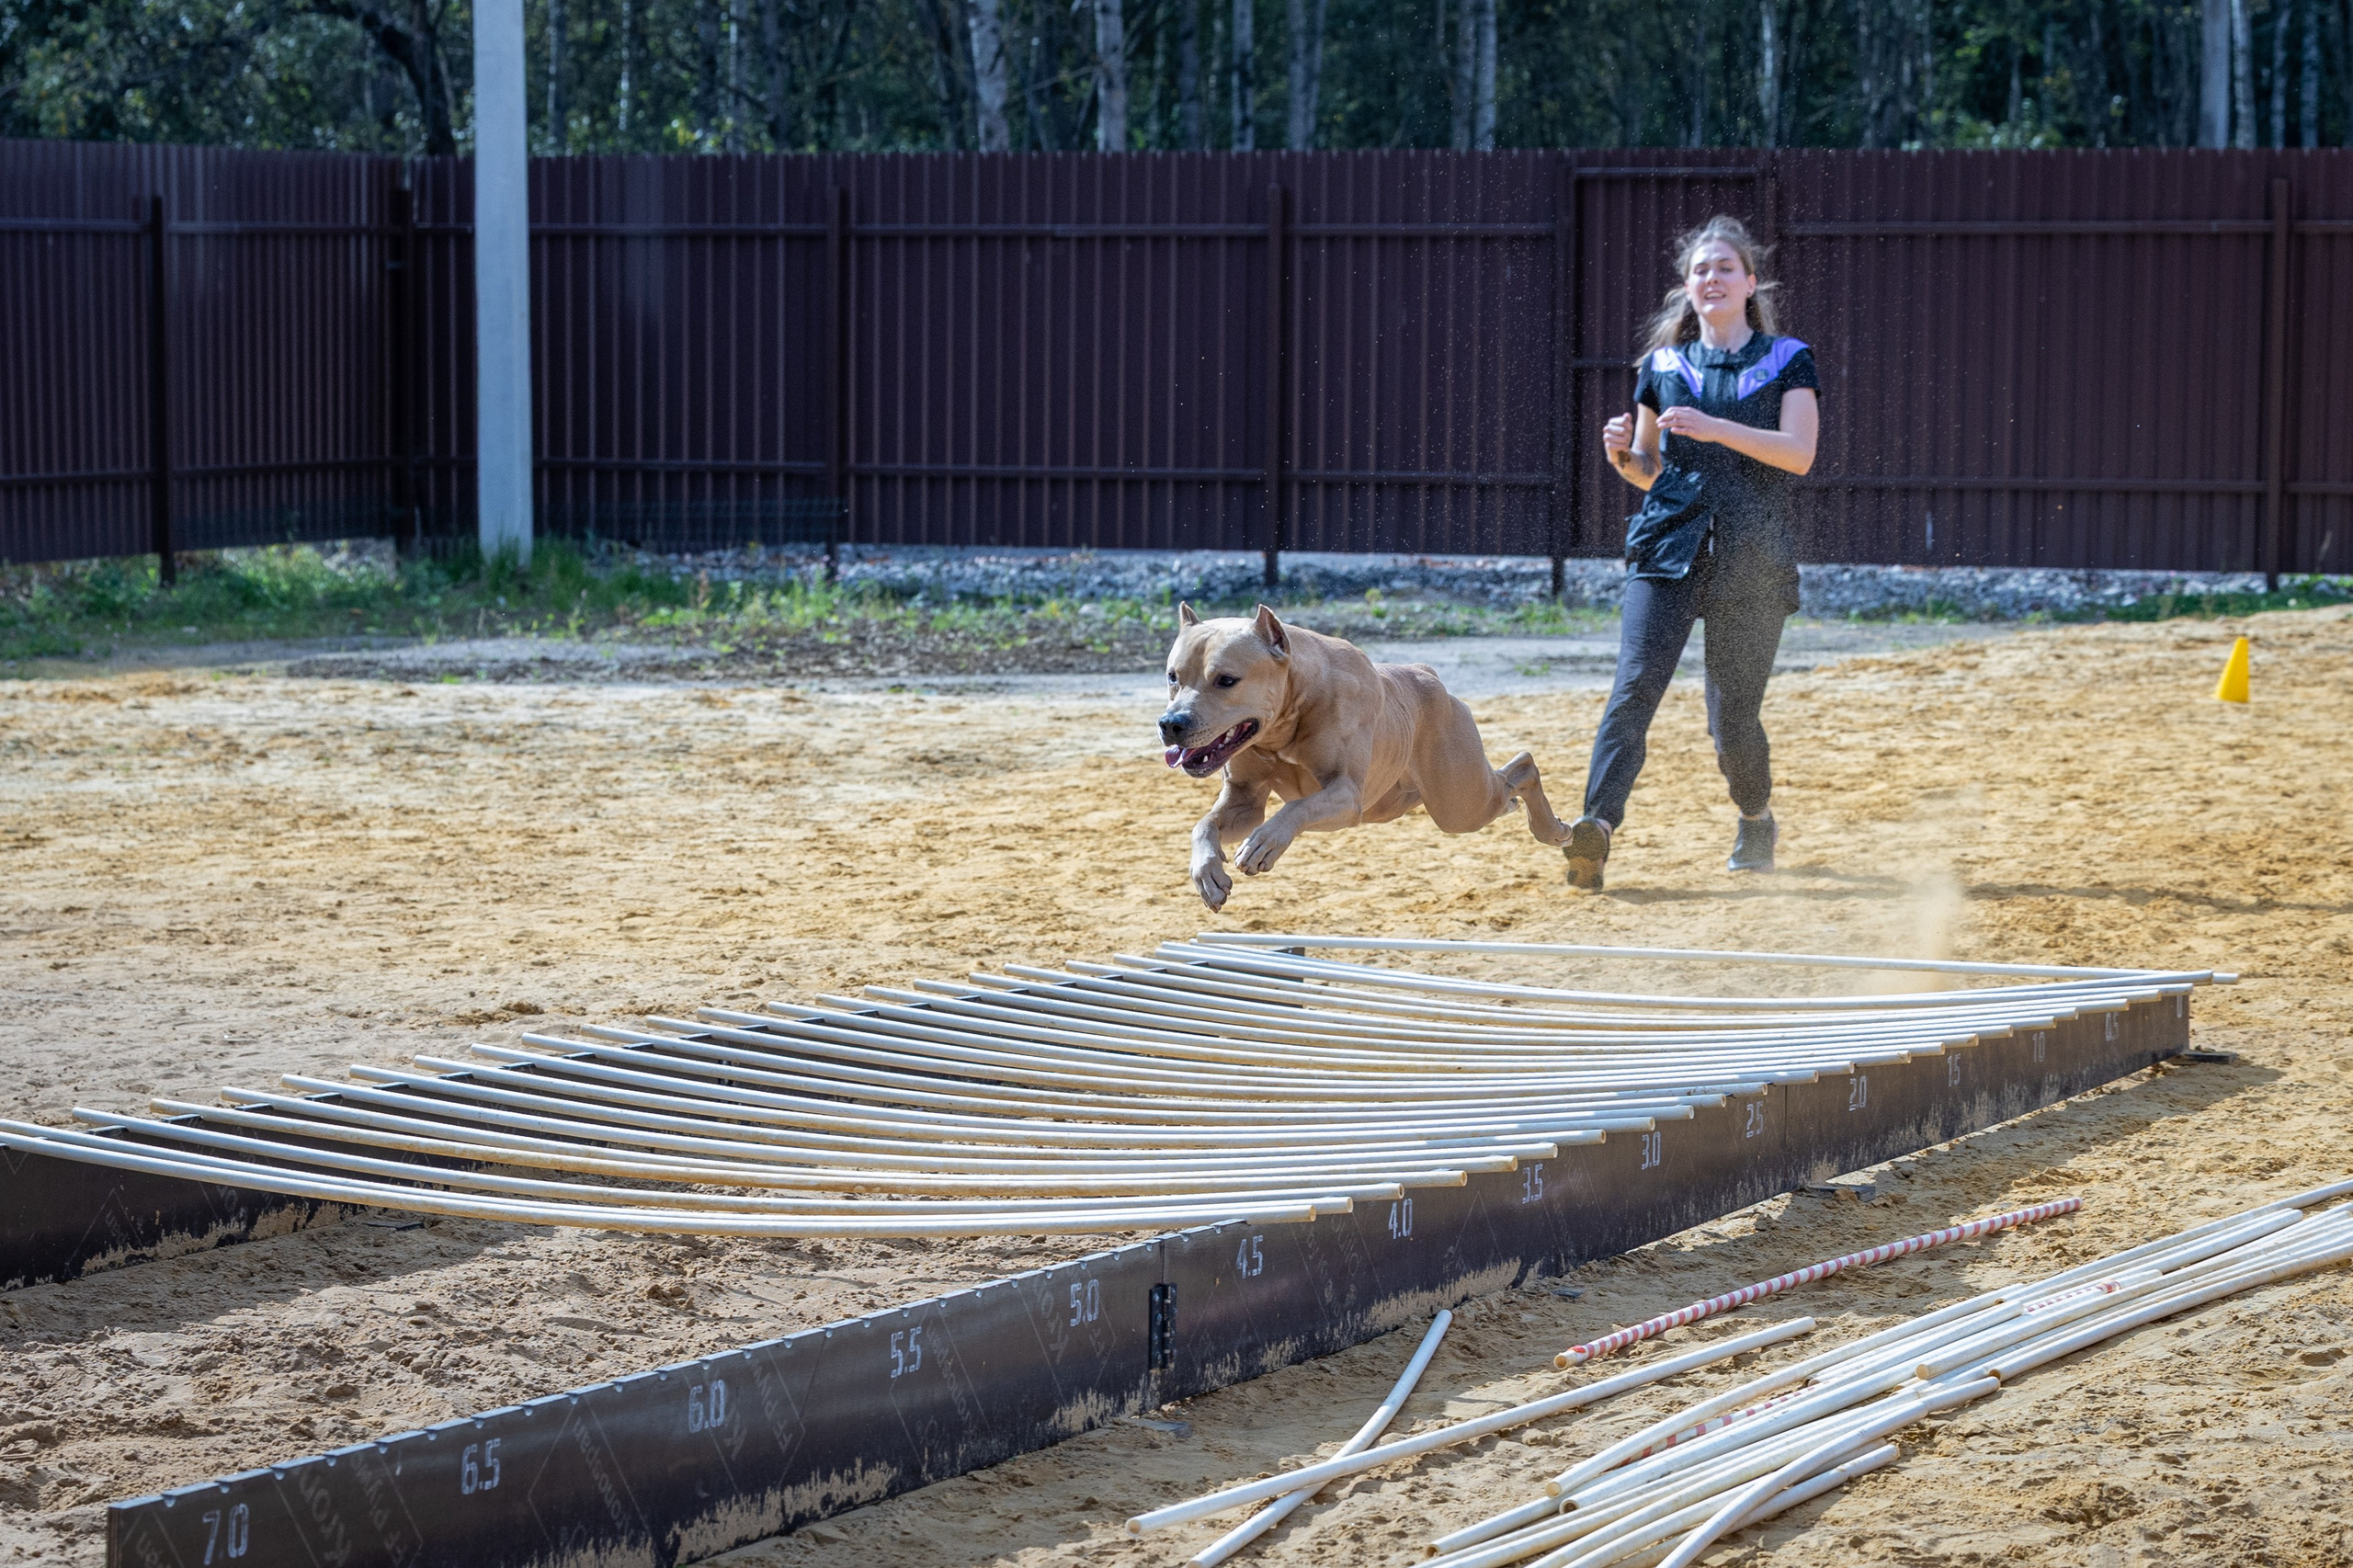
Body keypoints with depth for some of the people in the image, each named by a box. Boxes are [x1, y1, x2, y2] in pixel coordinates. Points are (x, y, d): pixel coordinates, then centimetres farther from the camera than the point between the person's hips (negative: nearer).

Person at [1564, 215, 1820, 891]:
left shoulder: (1788, 361, 7)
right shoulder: (1663, 366, 14)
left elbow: (1799, 454, -8)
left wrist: (1714, 428, -19)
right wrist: (1622, 454, -3)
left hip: (1753, 556, -1)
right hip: (1668, 545, 1)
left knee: (1733, 716, 2)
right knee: (1636, 684, -19)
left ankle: (1756, 818, 31)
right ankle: (1598, 824, -33)